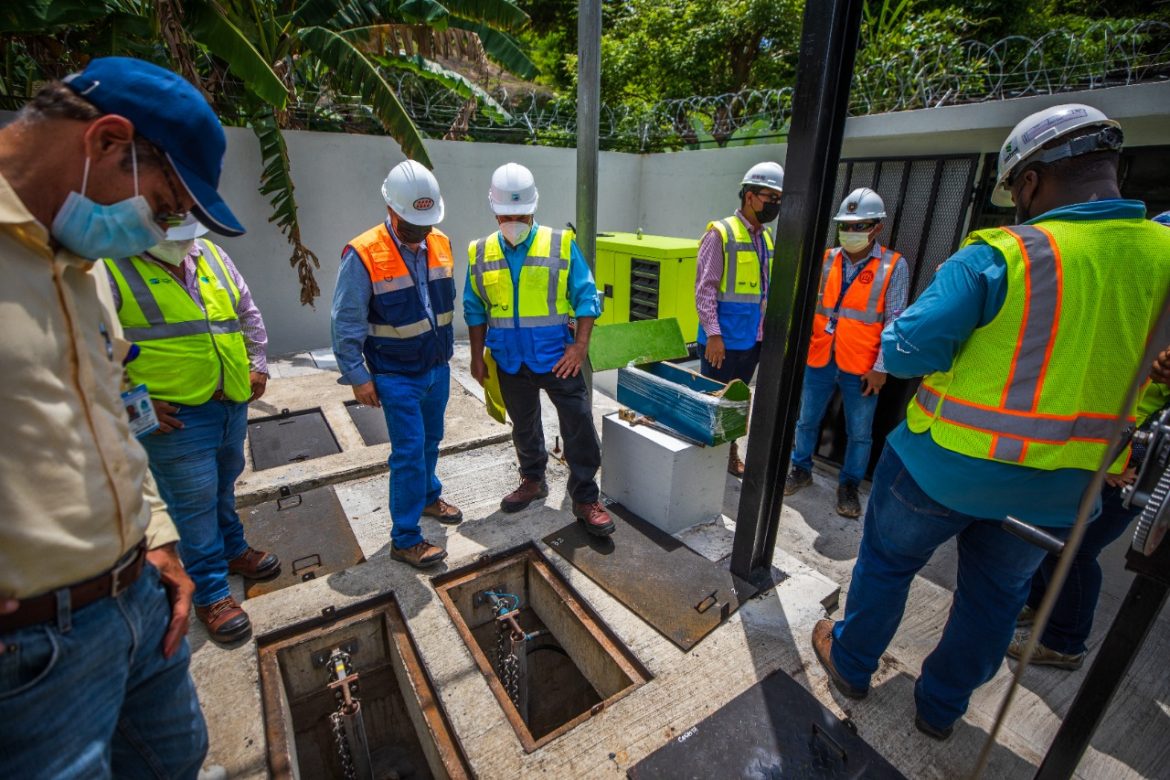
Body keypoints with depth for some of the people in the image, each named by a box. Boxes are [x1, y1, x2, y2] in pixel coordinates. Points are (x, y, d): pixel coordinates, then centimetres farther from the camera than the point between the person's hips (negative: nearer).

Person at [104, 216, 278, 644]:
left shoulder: (212, 256, 7)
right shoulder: (109, 269, -12)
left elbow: (249, 314, 18)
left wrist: (257, 365, 11)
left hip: (233, 404, 6)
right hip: (175, 419, -5)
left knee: (224, 487, 23)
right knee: (195, 505, 4)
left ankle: (233, 550, 45)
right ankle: (210, 595, 20)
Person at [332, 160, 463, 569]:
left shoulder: (440, 244, 1)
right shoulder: (363, 255, -17)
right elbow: (346, 323, -13)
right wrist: (357, 376, -12)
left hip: (437, 369, 6)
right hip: (396, 376, -6)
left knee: (431, 441, 20)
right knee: (409, 453, -2)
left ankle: (428, 496, 45)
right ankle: (405, 539, 13)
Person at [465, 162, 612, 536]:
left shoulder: (561, 244, -5)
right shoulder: (481, 252, 3)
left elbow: (586, 297, -5)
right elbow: (475, 309, 9)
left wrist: (580, 345, -13)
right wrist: (477, 356, 7)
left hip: (558, 357, -3)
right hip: (510, 361, 3)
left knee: (579, 426, -2)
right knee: (523, 427, 18)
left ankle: (585, 498, 13)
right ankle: (533, 480, 40)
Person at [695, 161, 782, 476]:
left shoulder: (766, 238, 14)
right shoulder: (720, 233, -9)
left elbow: (766, 290, 18)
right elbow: (705, 288, -15)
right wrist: (713, 334, -19)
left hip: (753, 340, 7)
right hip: (723, 340, -7)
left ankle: (729, 456, 33)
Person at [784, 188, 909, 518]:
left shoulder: (894, 266, -5)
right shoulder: (826, 260, 4)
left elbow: (894, 323, -6)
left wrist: (881, 368, -10)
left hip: (861, 368, -2)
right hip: (819, 360, 3)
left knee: (859, 433, 10)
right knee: (806, 421, 15)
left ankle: (849, 486, 29)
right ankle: (801, 470, 35)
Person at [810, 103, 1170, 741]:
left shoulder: (998, 258, -20)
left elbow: (903, 351, -21)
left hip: (945, 463, -4)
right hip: (1059, 488, 5)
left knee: (887, 560, 18)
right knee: (997, 593, 23)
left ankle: (851, 663, 40)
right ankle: (942, 706, 43)